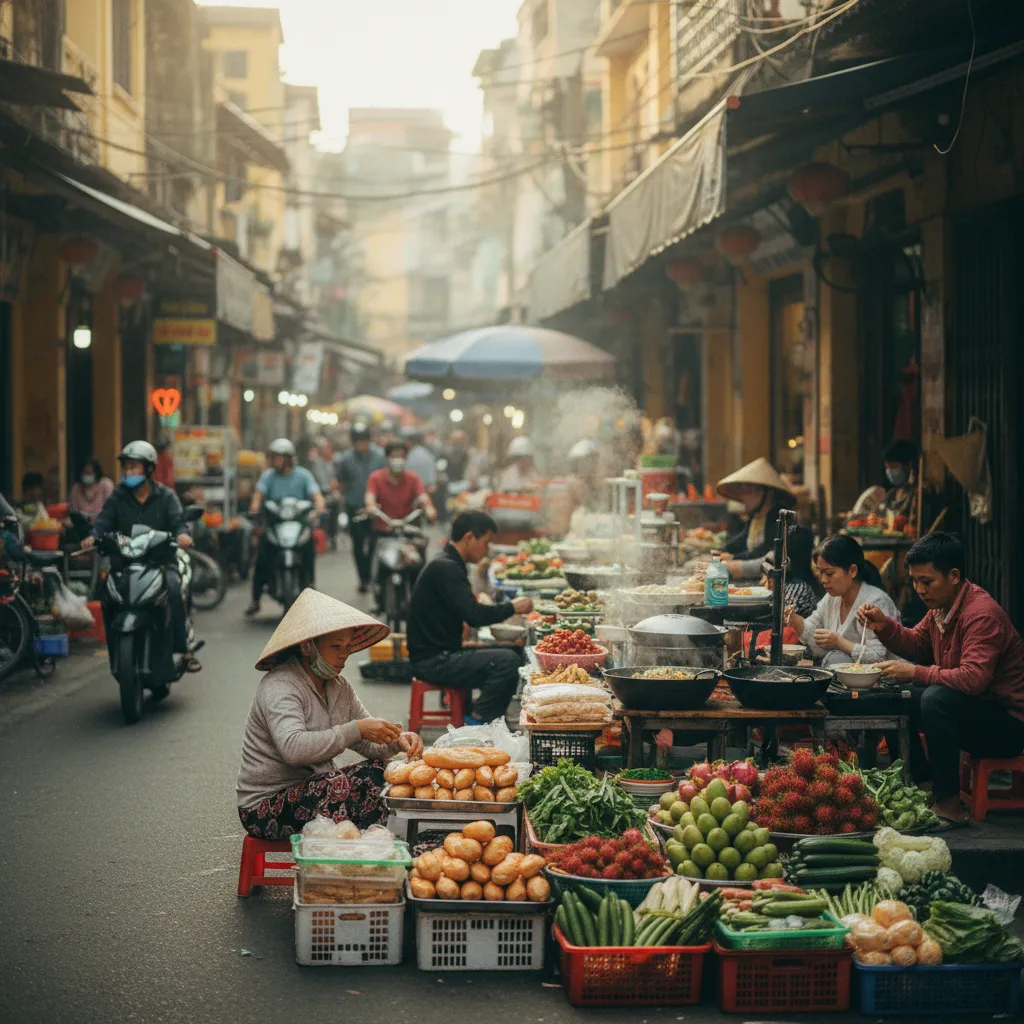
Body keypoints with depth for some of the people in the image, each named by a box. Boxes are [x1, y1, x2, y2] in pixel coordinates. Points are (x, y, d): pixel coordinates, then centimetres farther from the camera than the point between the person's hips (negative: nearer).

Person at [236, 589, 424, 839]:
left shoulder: (339, 687, 9)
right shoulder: (280, 687, -19)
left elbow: (368, 744, 12)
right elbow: (293, 747, -35)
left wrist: (397, 740, -11)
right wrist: (356, 729, -34)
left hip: (313, 790, 9)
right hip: (265, 807, -9)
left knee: (376, 772, -8)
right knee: (338, 783, -31)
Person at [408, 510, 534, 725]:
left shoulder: (447, 565, 16)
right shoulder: (446, 569, -17)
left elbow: (467, 611, 20)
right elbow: (475, 616, -25)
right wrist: (512, 608, -10)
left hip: (440, 655, 11)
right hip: (433, 661, -11)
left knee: (512, 653, 11)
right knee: (508, 661, -21)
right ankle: (477, 722, -9)